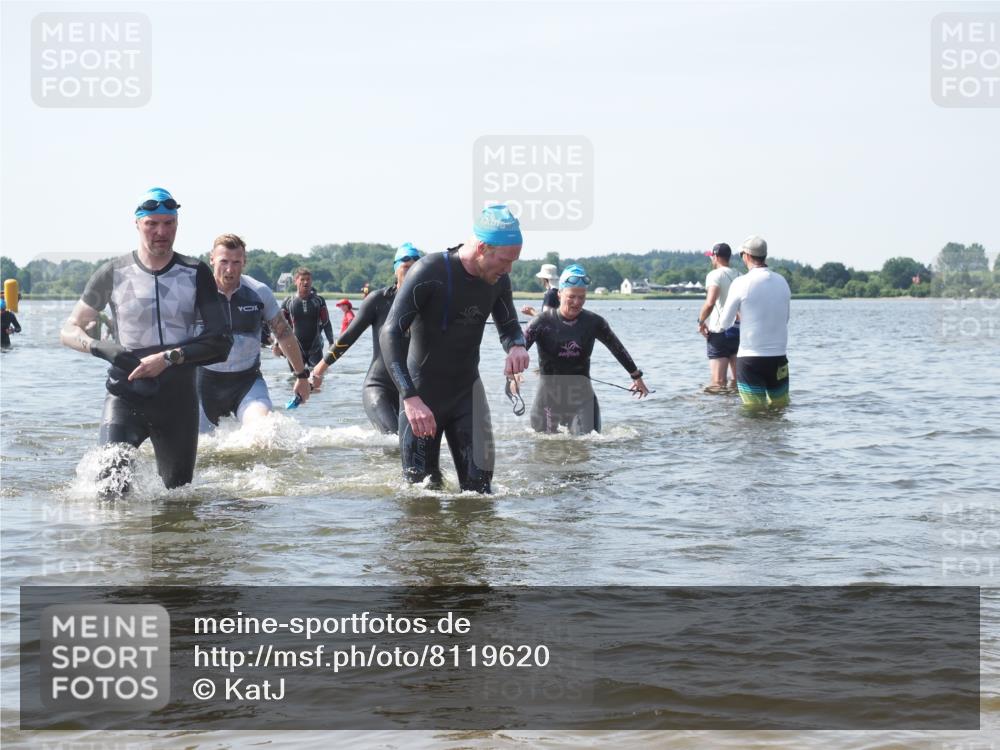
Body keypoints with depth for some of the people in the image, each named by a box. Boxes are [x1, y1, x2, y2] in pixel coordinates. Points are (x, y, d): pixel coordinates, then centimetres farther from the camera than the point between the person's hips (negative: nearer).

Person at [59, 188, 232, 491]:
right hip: (126, 394, -1)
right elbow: (69, 331, 7)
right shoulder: (113, 273, 1)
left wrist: (169, 357, -17)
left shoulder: (195, 274, 2)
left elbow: (221, 340, -4)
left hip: (179, 397, 2)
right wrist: (101, 347, -14)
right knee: (113, 483, -21)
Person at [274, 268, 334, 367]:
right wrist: (276, 344, -4)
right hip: (295, 348, 0)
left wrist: (331, 343, 2)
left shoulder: (319, 301, 3)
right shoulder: (288, 302, 1)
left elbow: (326, 323, 7)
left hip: (315, 348, 0)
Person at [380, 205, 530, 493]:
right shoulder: (430, 272, -22)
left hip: (467, 391, 4)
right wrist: (410, 398, -38)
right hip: (423, 394, -4)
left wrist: (517, 346, -16)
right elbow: (390, 335, -27)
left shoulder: (497, 279, -4)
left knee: (479, 485, -6)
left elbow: (508, 326, 12)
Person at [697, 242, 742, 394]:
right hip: (739, 331, 6)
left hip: (719, 331, -6)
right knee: (738, 381, 14)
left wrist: (701, 322, -12)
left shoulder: (715, 275, -10)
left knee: (718, 382, -6)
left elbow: (710, 303, -25)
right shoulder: (740, 276, 11)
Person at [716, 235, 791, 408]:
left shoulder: (741, 283, -10)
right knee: (780, 408, 14)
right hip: (779, 357, 4)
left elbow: (724, 323, -3)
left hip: (750, 359, -4)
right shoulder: (781, 281, 5)